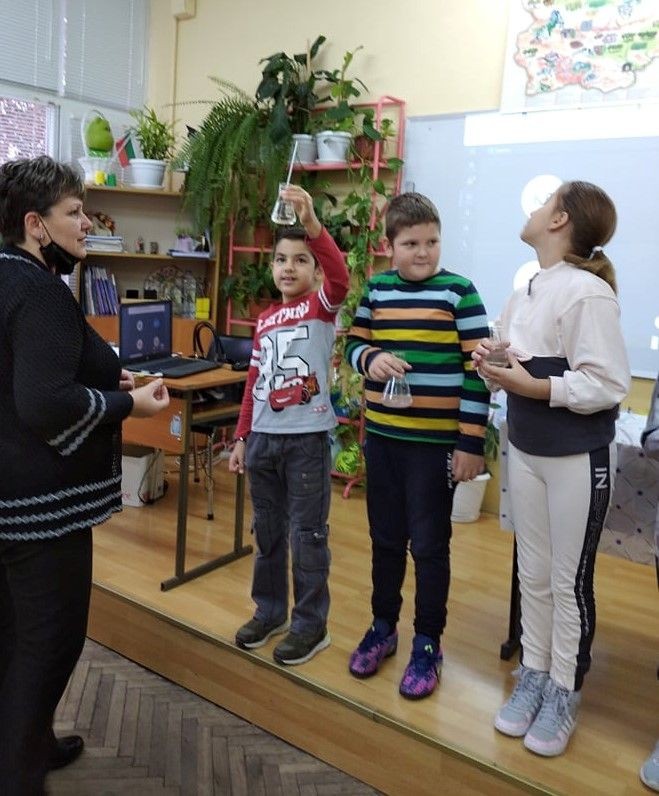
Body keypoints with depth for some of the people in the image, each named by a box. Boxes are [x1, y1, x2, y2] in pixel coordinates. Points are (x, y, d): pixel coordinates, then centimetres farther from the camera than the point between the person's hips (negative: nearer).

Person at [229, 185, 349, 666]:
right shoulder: (265, 321, 13)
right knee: (267, 531, 16)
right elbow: (254, 383, 15)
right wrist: (242, 437, 14)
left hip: (307, 438, -6)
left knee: (307, 535, 3)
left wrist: (312, 224, -38)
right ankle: (270, 611, 33)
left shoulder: (322, 306, -3)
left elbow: (340, 276, -26)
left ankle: (312, 625, 18)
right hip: (264, 438, 6)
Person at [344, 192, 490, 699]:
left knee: (429, 545, 6)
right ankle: (383, 628, 35)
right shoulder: (377, 289, 5)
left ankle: (428, 644, 24)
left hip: (436, 443, -4)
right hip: (382, 437, 4)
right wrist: (372, 358, -13)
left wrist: (471, 443, -13)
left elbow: (477, 370, -10)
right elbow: (354, 344, 12)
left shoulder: (459, 293, -8)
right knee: (386, 539, 16)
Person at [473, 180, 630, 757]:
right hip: (524, 450, 7)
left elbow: (608, 385, -20)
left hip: (578, 458, -6)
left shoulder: (588, 291, -17)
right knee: (533, 574, 16)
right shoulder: (525, 291, 6)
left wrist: (533, 387, -24)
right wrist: (494, 364, -8)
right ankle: (533, 677, 32)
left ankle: (564, 693, 25)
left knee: (570, 580, 8)